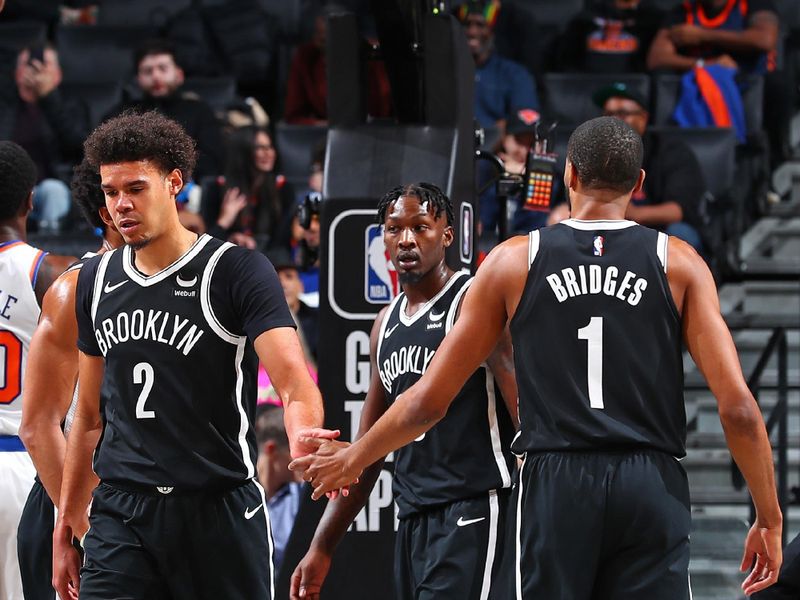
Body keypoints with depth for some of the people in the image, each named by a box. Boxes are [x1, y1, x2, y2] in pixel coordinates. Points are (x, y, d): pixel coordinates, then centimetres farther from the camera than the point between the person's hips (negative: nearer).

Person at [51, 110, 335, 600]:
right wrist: (66, 527, 17)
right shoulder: (97, 280, 11)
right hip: (120, 516, 4)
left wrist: (303, 441, -40)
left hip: (221, 509, -4)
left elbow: (296, 384, -17)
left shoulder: (237, 271, -6)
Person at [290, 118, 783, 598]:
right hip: (652, 489, 0)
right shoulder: (679, 263, 5)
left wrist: (353, 459, 27)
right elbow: (739, 407, -3)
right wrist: (770, 520, 6)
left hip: (554, 487, 0)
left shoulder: (515, 259, 7)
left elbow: (427, 402, 10)